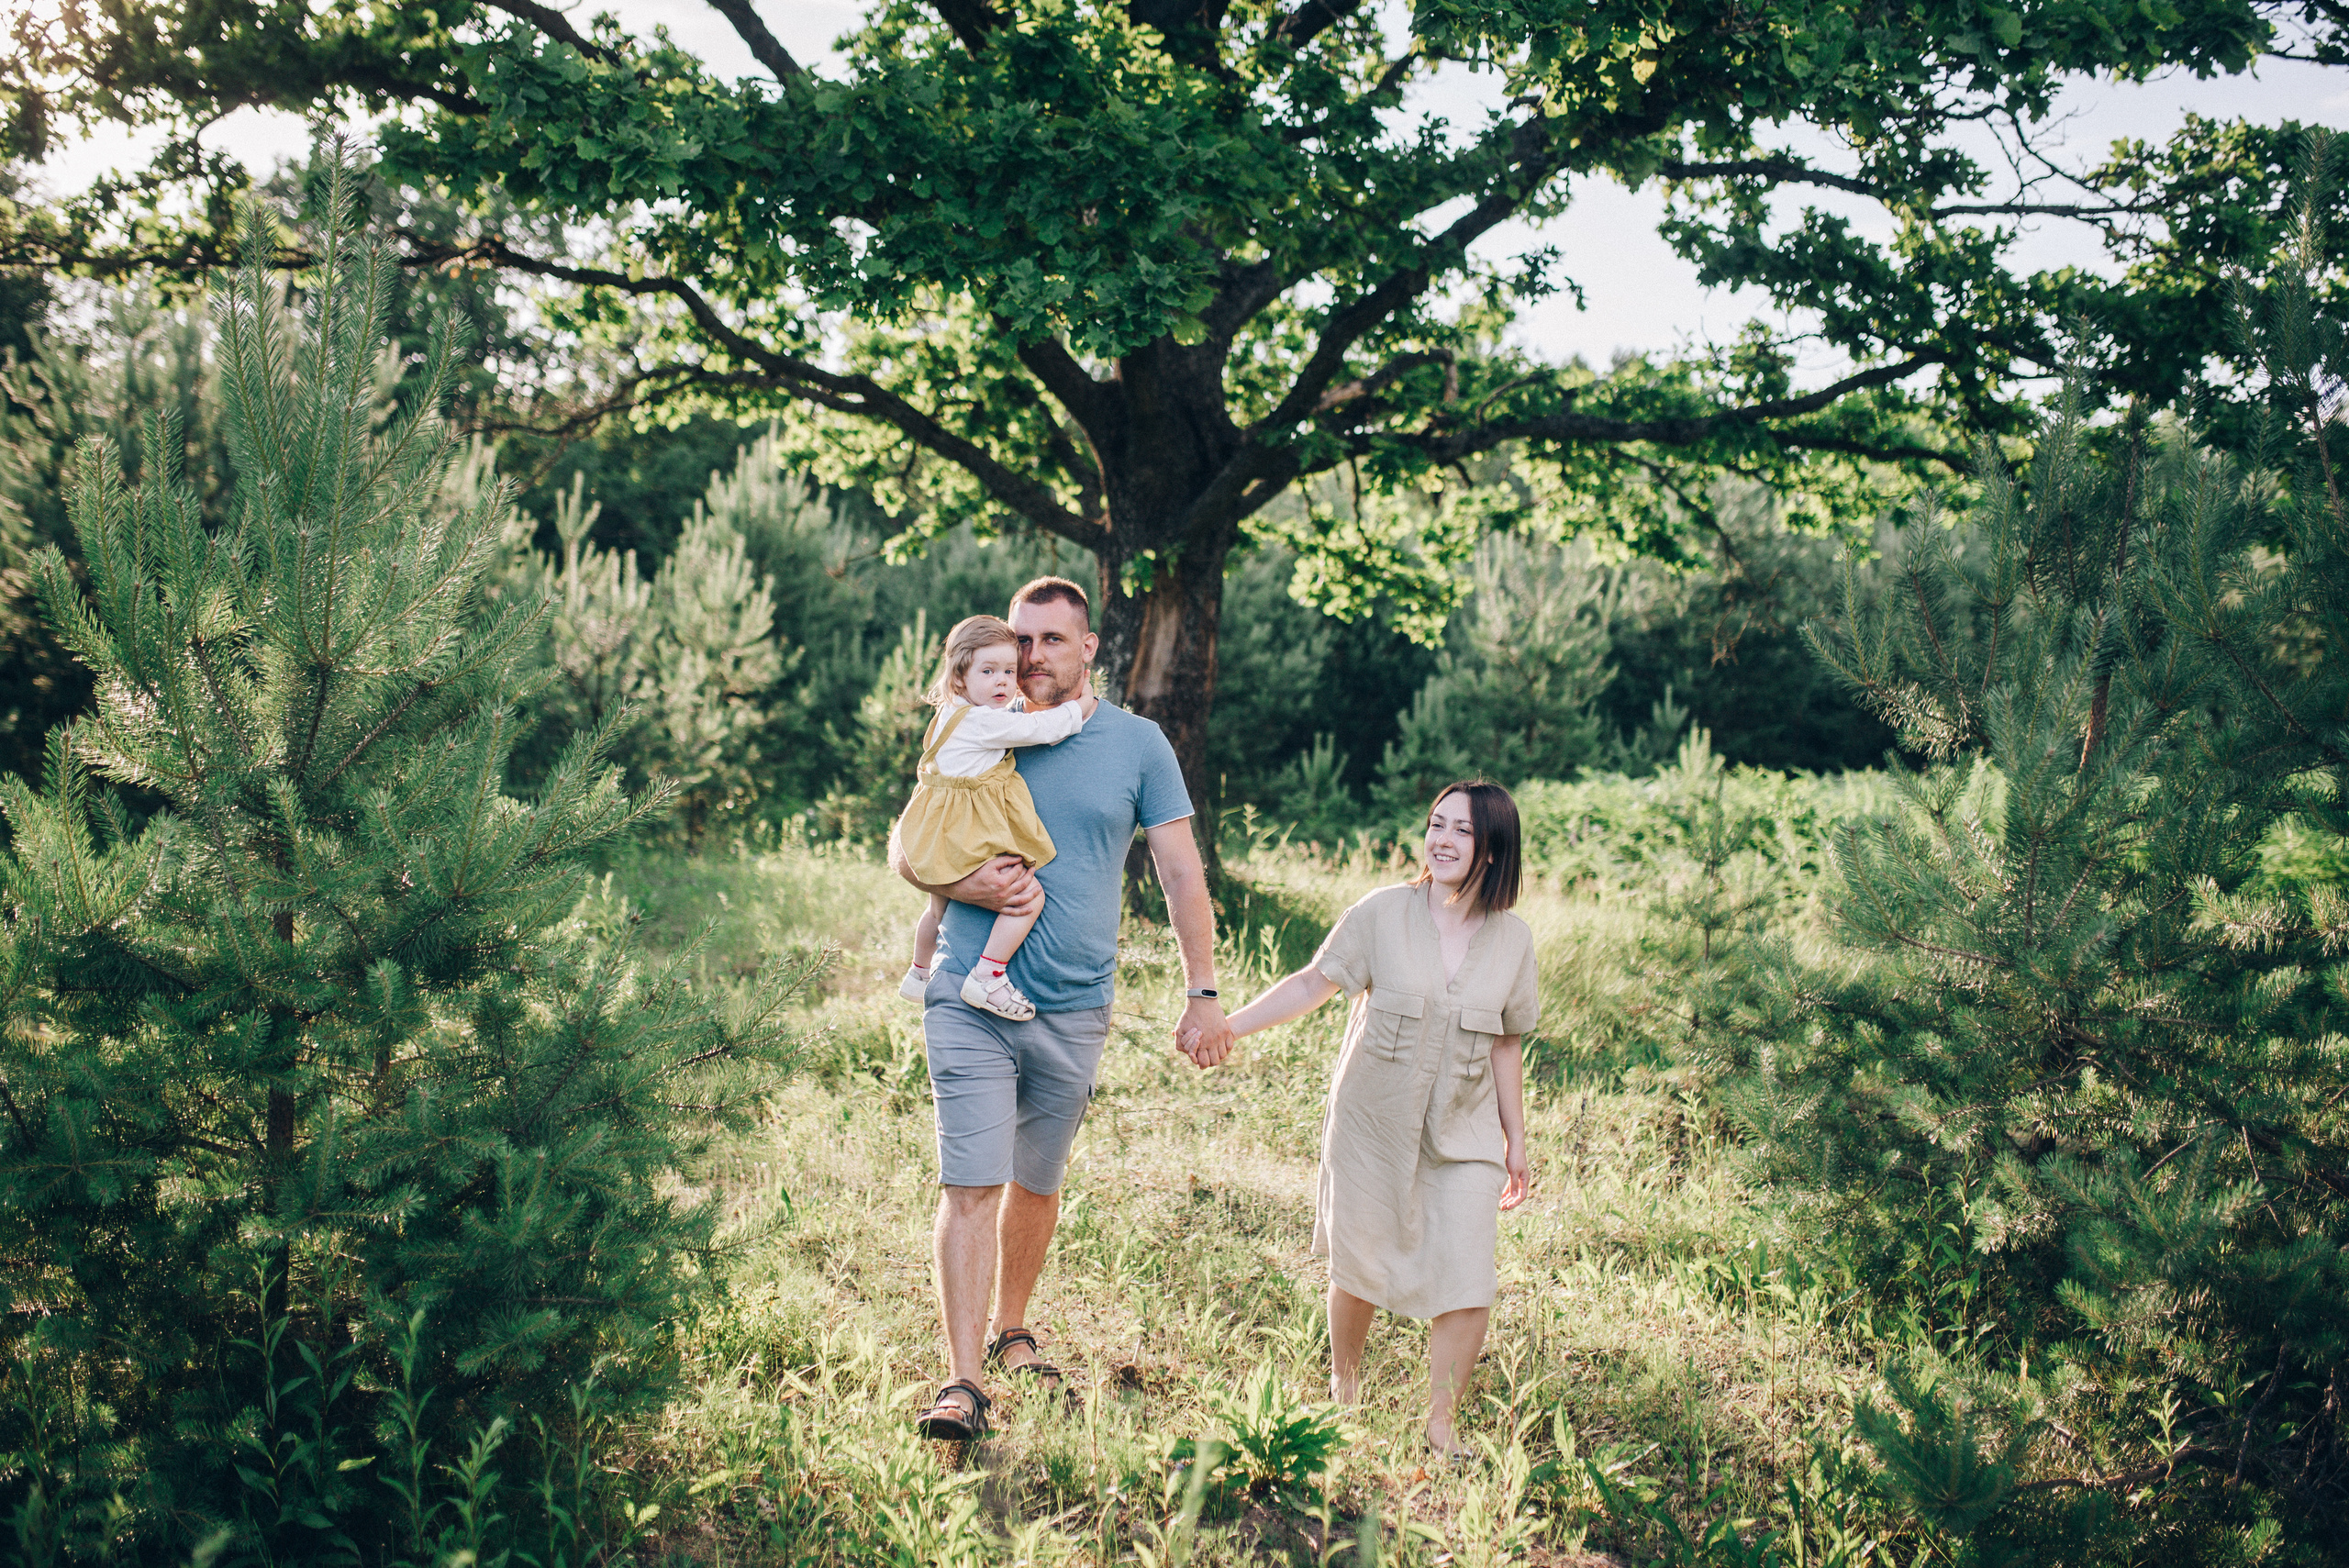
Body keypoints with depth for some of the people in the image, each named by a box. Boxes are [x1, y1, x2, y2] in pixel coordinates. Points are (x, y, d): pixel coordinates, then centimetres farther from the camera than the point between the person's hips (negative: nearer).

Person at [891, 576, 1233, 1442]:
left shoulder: (1138, 745, 3)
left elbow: (1181, 872, 5)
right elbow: (907, 852, 9)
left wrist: (1202, 994, -1)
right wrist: (963, 885, -13)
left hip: (1074, 1007, 1)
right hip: (969, 997, -1)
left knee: (1036, 1183, 14)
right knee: (970, 1185, -8)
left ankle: (1012, 1331, 36)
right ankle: (963, 1380, -7)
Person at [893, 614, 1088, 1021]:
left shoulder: (952, 715, 12)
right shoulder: (984, 721, -19)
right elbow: (1042, 728, -17)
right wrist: (1080, 707, -3)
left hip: (942, 842, 11)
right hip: (968, 840, -11)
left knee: (940, 908, 32)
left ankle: (919, 974, 52)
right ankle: (987, 977, -16)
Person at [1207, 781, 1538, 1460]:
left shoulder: (1512, 940, 0)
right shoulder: (1382, 914, -9)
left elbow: (1505, 1046, 8)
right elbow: (1315, 983, -6)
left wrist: (1516, 1141, 12)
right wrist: (1227, 1025, -14)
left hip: (1464, 1137, 2)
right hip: (1372, 1126, -1)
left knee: (1467, 1282, -8)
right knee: (1358, 1266, 10)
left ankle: (1441, 1421, 9)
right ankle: (1343, 1384, 38)